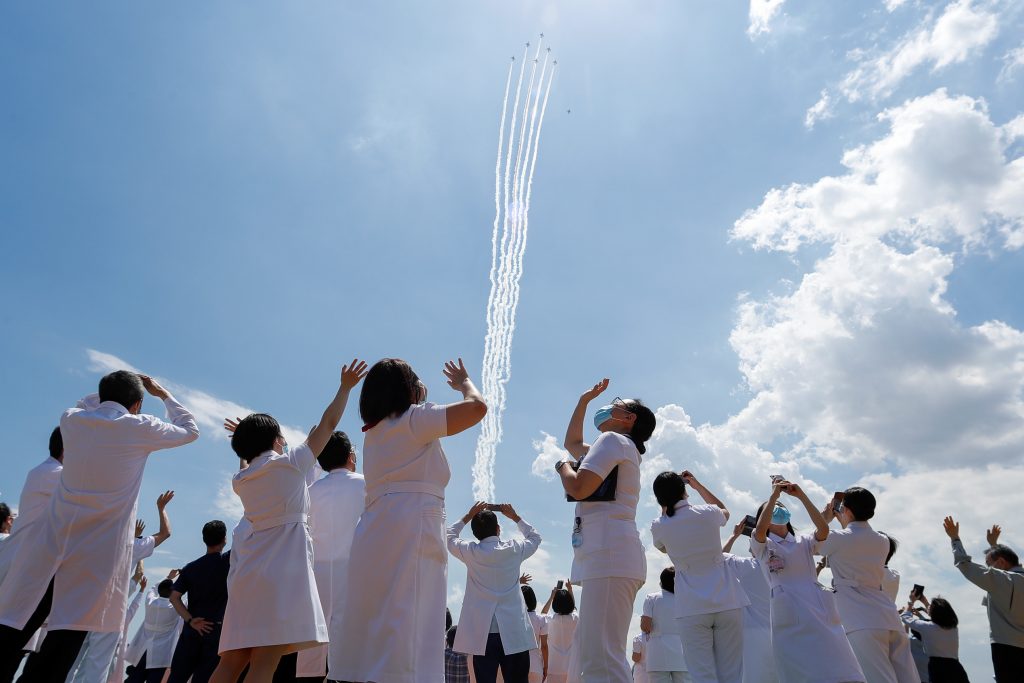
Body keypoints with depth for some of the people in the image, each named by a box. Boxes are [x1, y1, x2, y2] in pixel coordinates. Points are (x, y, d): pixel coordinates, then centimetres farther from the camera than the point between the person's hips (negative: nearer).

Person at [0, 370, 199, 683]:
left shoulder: (71, 420, 8)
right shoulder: (140, 428, -3)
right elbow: (190, 430, 13)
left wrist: (111, 389, 30)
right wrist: (163, 394, 21)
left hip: (51, 544, 4)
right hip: (96, 552, -4)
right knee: (66, 639, -4)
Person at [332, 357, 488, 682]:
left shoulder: (373, 433, 23)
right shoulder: (415, 418, -1)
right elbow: (477, 406, -10)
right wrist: (465, 383, 13)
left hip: (377, 534, 8)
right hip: (411, 532, -8)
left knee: (371, 637, 8)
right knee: (402, 637, -12)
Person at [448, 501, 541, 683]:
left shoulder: (471, 552, 0)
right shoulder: (514, 549, 2)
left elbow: (449, 537, 20)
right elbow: (535, 537, 22)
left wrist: (469, 516, 19)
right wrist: (515, 517, 24)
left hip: (482, 635, 0)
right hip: (514, 634, 0)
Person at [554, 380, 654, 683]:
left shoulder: (613, 439, 0)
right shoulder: (620, 449, 30)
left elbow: (579, 488, -13)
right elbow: (572, 442, 44)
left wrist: (562, 467, 8)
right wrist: (584, 400, 42)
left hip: (610, 552, -10)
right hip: (604, 554, 10)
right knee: (597, 658, 8)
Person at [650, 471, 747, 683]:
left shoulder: (658, 527, -2)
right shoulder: (708, 513, -1)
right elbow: (725, 511, 25)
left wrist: (666, 505, 20)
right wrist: (698, 485, 26)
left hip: (691, 608, -1)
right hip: (728, 602, 1)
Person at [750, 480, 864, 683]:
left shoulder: (803, 541, 19)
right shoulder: (762, 545, 10)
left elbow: (824, 529, -2)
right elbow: (760, 528, -15)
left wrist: (801, 495, -4)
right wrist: (774, 493, -7)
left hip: (820, 609, 3)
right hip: (790, 615, -3)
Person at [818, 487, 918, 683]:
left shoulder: (839, 539, -2)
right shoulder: (882, 541, 15)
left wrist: (824, 519, 30)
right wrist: (845, 524, 42)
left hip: (862, 622, -7)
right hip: (890, 620, 7)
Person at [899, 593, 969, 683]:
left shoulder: (928, 627, -7)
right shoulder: (953, 627, 10)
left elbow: (906, 617, 7)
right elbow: (940, 615, 34)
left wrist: (911, 601, 21)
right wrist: (924, 601, 39)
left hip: (938, 670, -6)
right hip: (957, 670, 6)